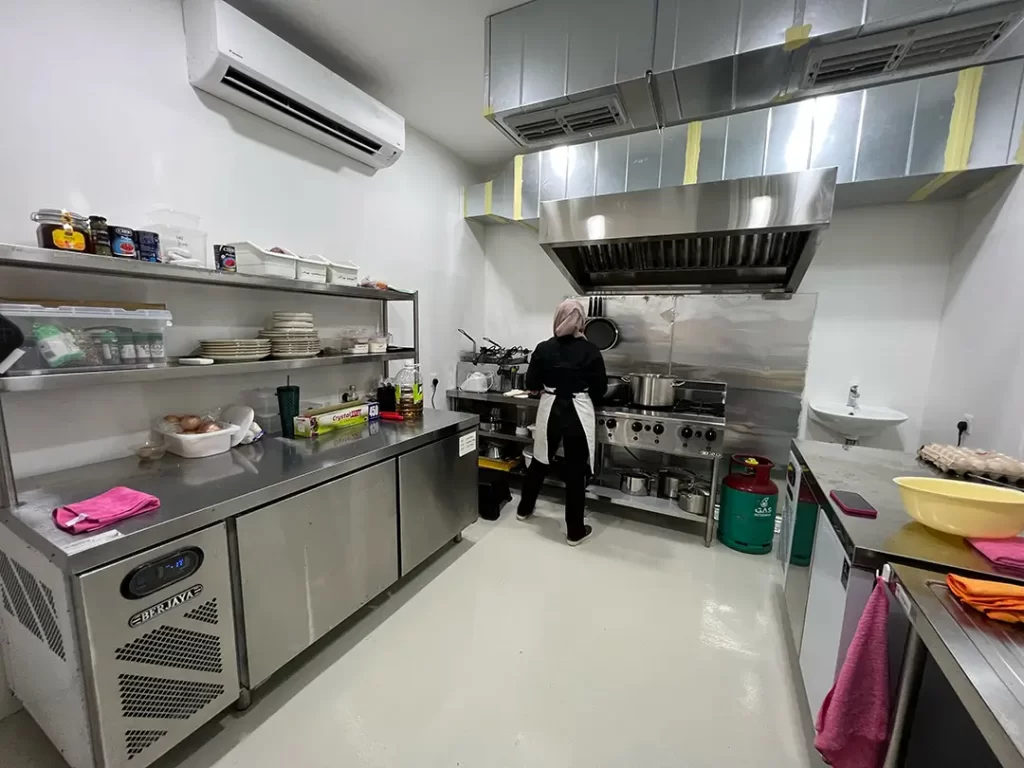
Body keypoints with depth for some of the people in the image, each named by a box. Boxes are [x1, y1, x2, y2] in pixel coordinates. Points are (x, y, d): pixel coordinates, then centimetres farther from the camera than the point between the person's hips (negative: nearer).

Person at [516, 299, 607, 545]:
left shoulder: (544, 348, -3)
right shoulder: (590, 350, -8)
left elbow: (531, 384, 0)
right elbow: (600, 389, -3)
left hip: (550, 411, 3)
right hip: (578, 413, -2)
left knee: (539, 462, 20)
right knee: (576, 471, 7)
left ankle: (524, 508, 40)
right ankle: (575, 531, 18)